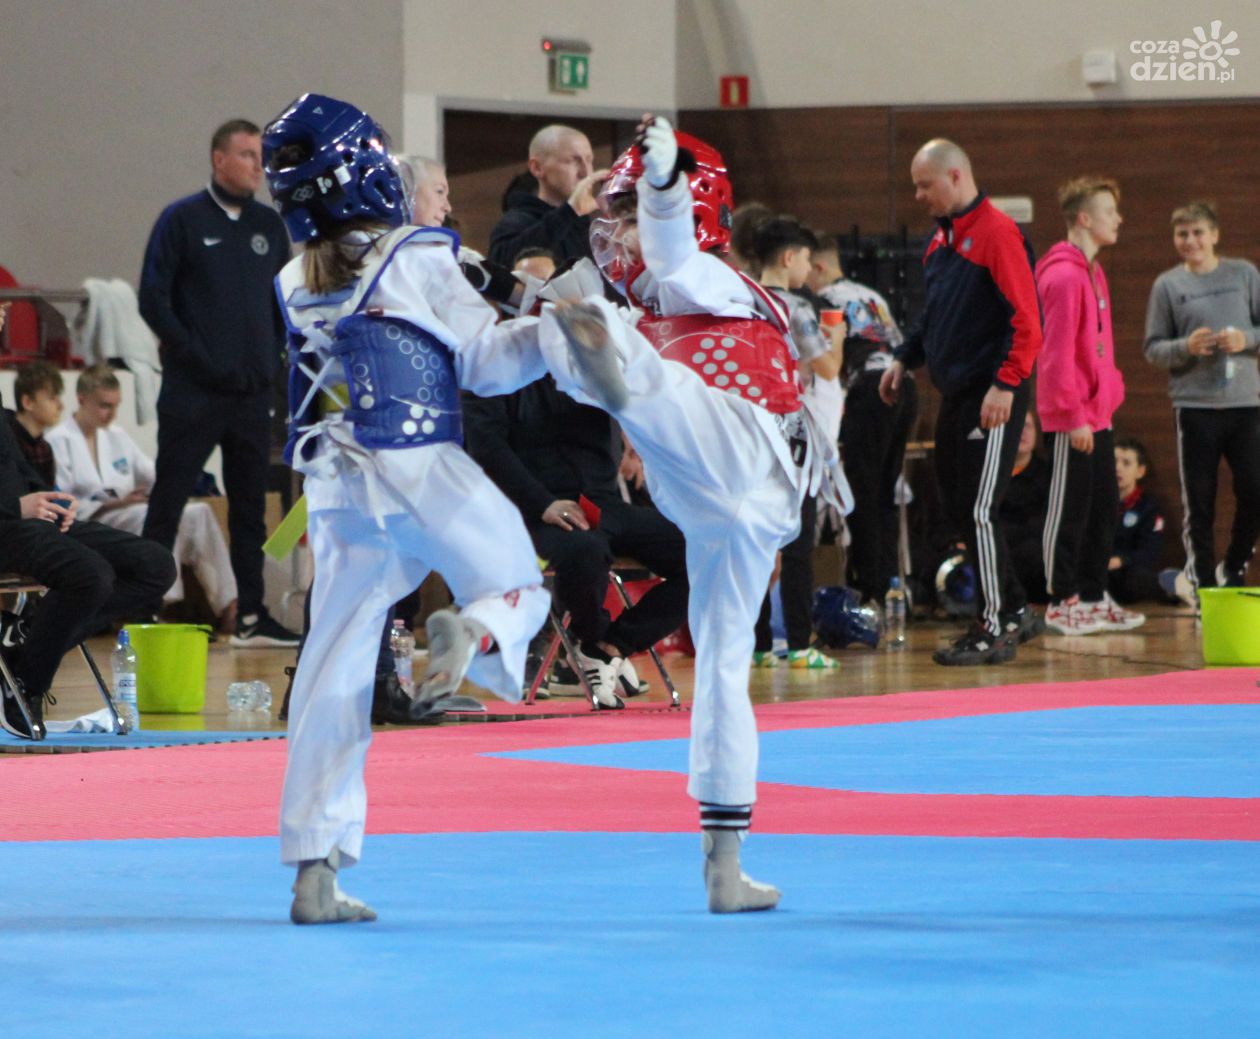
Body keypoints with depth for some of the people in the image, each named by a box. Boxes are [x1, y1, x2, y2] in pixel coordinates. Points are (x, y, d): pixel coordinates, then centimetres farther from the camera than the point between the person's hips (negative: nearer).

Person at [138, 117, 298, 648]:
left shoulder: (269, 225, 12)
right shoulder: (182, 220, -3)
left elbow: (285, 300, 19)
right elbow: (153, 300, -7)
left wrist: (271, 355, 6)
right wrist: (194, 355, -12)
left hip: (253, 394, 5)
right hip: (193, 394, -5)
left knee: (250, 506, 8)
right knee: (167, 505, -3)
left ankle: (253, 616, 13)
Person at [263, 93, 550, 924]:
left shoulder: (297, 285, 10)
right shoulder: (419, 259, -6)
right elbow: (488, 362, -4)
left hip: (341, 487, 5)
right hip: (426, 475, -5)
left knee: (333, 673, 7)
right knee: (518, 586, 18)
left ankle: (313, 865, 4)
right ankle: (476, 632, -20)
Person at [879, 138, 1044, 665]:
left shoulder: (997, 234, -14)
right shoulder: (941, 240, 15)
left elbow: (1027, 321, -18)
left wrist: (1005, 385, -23)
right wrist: (904, 358, 14)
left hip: (993, 398, -9)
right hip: (955, 394, 9)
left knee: (977, 509, -7)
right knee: (957, 506, 11)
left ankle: (994, 631, 1)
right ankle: (1014, 611, 23)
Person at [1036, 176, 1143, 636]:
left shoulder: (1091, 272, 15)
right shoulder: (1064, 276, -17)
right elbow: (1058, 353, -20)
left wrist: (1109, 394, 14)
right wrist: (1073, 416, -20)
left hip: (1096, 415, 10)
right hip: (1071, 421, -10)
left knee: (1104, 509, 13)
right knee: (1069, 510, -2)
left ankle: (1093, 597, 21)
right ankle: (1062, 602, 5)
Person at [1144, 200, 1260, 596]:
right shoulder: (1167, 285, 4)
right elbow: (1152, 348, 3)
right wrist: (1186, 347, -15)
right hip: (1195, 404, -1)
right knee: (1199, 502, 0)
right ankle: (1202, 582, 9)